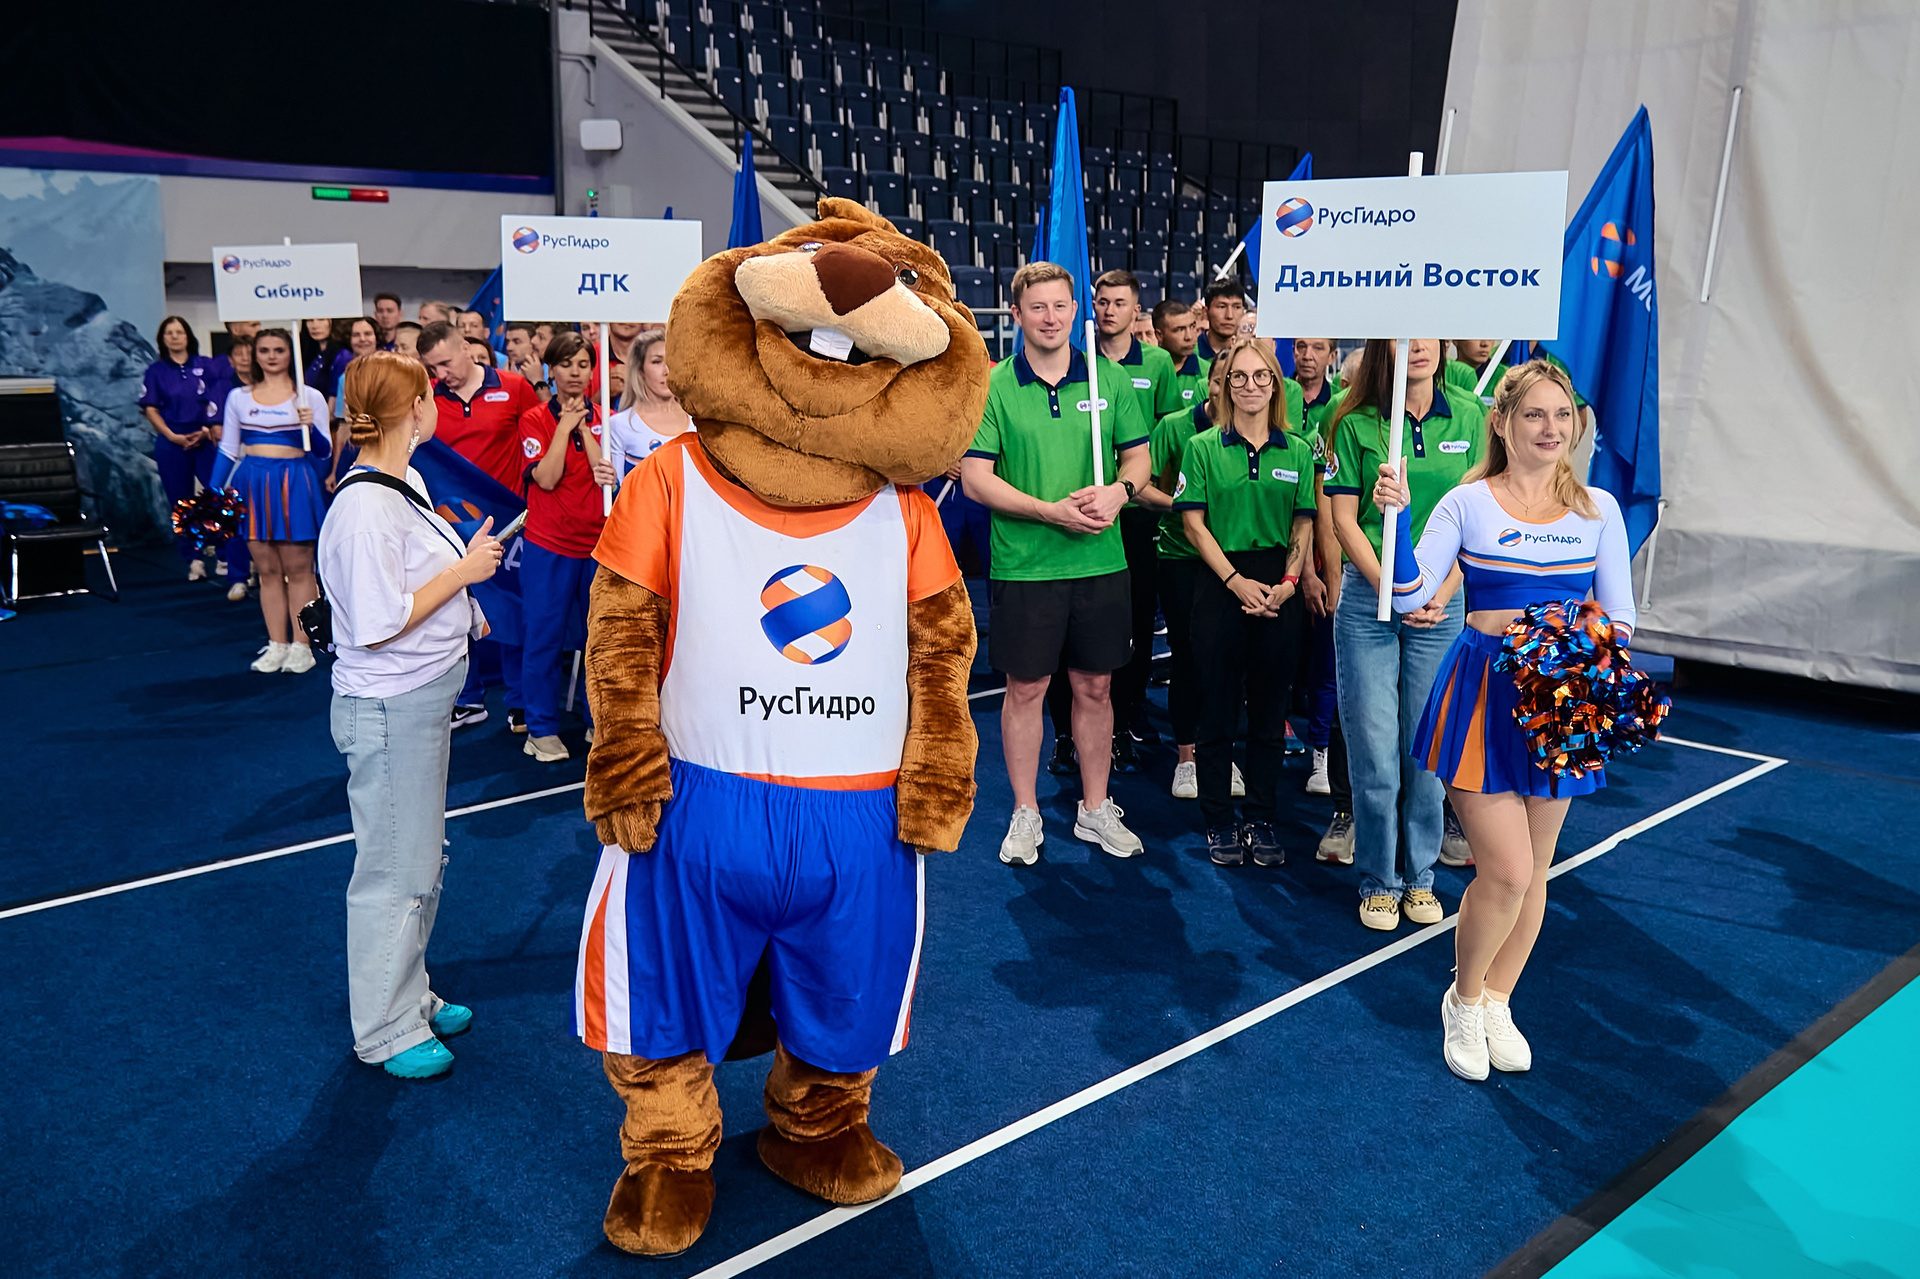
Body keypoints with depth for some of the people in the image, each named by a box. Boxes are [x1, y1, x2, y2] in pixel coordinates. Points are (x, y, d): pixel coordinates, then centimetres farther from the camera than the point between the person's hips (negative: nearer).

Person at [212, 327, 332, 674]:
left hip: (294, 484, -3)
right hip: (253, 485, 3)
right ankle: (277, 645, 11)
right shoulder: (239, 397, 11)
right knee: (267, 570, 5)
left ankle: (301, 646, 4)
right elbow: (228, 450, 14)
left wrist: (310, 426, -18)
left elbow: (323, 453, 1)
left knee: (297, 568, -2)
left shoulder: (309, 397, 3)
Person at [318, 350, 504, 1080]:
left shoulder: (406, 483, 7)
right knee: (394, 868, 3)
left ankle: (410, 997, 37)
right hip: (388, 709, -10)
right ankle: (384, 1032, 20)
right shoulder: (364, 507, -23)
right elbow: (380, 623, -26)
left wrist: (464, 611, 8)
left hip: (424, 697, 10)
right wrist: (465, 571, -19)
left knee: (425, 856, 21)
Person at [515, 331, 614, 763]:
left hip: (598, 543, 3)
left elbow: (610, 474, -7)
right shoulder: (534, 419, -1)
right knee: (543, 638, 2)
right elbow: (546, 478, -14)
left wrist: (583, 426, -10)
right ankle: (542, 730, 13)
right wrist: (565, 425, -12)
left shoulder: (604, 419, 7)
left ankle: (600, 721, 23)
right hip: (549, 545, -3)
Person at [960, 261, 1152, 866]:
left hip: (1101, 561, 2)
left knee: (1094, 686, 11)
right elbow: (975, 477, -8)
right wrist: (1050, 510, -18)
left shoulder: (1109, 379, 5)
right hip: (1024, 564, -2)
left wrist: (1118, 490, -13)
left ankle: (1096, 809, 26)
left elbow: (1139, 456, 10)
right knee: (1025, 688, 6)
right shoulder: (992, 387, -3)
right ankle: (1025, 814, 22)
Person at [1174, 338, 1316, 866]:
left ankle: (1263, 819, 19)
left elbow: (1304, 525, 7)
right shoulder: (1203, 447, 2)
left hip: (1280, 589, 2)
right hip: (1221, 582, -2)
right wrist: (1237, 581, -10)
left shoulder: (1298, 451, 8)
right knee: (1218, 708, 3)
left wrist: (1287, 583, -8)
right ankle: (1219, 822, 15)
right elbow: (1194, 523, -2)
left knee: (1270, 708, 7)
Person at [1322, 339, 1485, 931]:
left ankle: (1420, 875, 24)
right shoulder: (1356, 424, -1)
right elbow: (1344, 520, -2)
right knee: (1373, 750, 1)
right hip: (1367, 598, -1)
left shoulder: (1469, 416, 5)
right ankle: (1378, 881, 17)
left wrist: (1442, 593, -7)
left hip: (1443, 603, 2)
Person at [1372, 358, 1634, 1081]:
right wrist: (1397, 516, -24)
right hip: (1483, 691, -4)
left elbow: (1620, 615, 7)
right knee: (1506, 871, -9)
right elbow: (1409, 595, -13)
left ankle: (1497, 1002, 33)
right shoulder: (1467, 504, -3)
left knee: (1532, 869, 12)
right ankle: (1462, 1001, 17)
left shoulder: (1597, 509, 5)